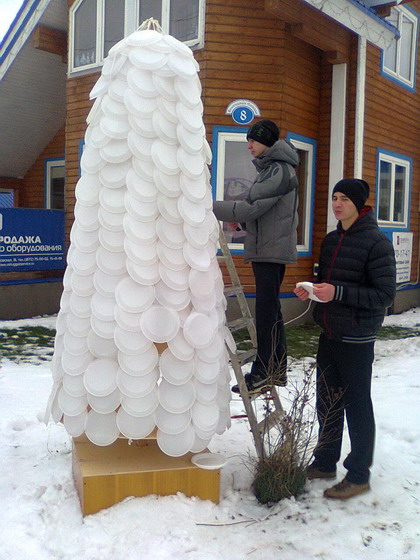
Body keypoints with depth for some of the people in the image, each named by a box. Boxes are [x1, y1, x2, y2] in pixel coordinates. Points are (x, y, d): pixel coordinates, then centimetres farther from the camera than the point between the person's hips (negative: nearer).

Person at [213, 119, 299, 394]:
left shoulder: (279, 170, -12)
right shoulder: (270, 168, 19)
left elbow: (252, 208, -19)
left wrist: (211, 207, -16)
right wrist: (237, 218, 3)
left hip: (272, 249, -10)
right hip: (267, 248, 10)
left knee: (266, 309, -8)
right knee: (271, 308, 13)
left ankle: (263, 372, -2)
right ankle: (277, 368, 22)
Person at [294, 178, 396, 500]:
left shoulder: (376, 243, -13)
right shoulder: (331, 240, 10)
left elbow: (385, 295, -17)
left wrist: (337, 292, -25)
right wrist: (310, 290, 0)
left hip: (356, 338, -7)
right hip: (329, 332, 8)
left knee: (357, 404, 3)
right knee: (327, 400, 16)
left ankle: (359, 475, 19)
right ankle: (325, 462, 33)